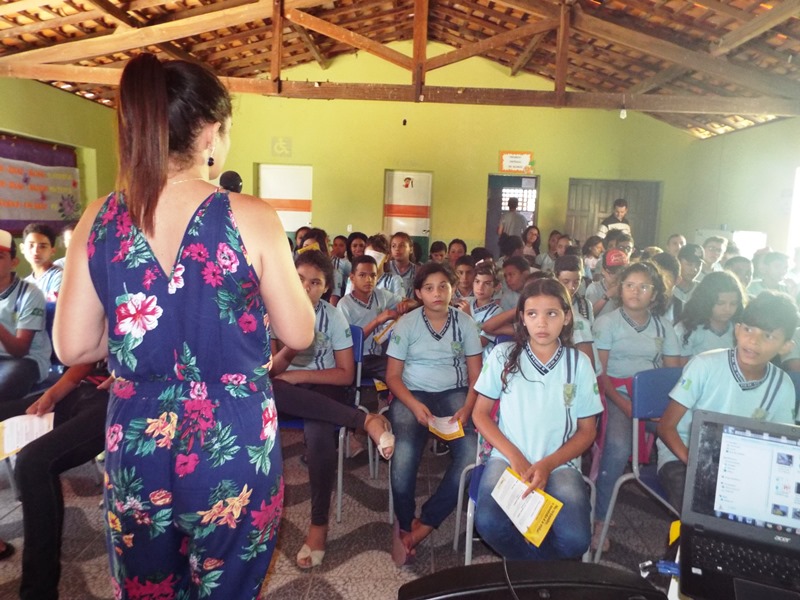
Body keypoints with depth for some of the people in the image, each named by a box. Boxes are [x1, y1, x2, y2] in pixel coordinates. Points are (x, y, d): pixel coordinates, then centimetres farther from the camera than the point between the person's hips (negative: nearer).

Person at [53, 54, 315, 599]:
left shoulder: (99, 221, -4)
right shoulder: (250, 218, -15)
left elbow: (73, 347, 1)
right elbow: (299, 334, -8)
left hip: (135, 445, 3)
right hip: (234, 445, -3)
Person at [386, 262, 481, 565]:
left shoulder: (465, 322, 5)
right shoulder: (407, 323, 1)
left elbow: (476, 375, 5)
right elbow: (393, 375, 1)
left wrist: (467, 408, -14)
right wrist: (414, 405, -17)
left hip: (453, 393, 2)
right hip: (412, 393, -1)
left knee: (471, 452, -26)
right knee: (404, 453, -30)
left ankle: (422, 526, -9)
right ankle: (404, 523, -1)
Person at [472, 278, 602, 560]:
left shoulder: (579, 363, 3)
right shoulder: (503, 356, 2)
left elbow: (587, 431, 6)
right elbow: (480, 413, 4)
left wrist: (547, 465, -10)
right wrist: (515, 457, -9)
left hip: (560, 464, 1)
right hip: (507, 458, 0)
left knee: (575, 539, -26)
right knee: (489, 523, -28)